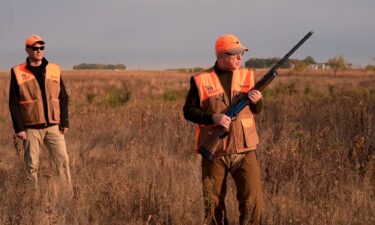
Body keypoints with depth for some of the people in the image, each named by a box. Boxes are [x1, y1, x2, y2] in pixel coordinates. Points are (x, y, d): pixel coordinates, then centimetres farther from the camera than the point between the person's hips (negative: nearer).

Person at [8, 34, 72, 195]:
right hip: (31, 128, -2)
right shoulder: (18, 72, -1)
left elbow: (63, 98, 9)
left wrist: (65, 122, 2)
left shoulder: (54, 69, 6)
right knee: (31, 165, 4)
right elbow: (13, 103, -1)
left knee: (63, 160, -3)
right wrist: (18, 128, -7)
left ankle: (68, 194, 4)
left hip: (53, 126, 2)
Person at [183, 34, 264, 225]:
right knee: (213, 202, 9)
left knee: (253, 199, -5)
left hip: (244, 150, 2)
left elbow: (256, 110, 13)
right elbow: (188, 111, -3)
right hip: (214, 152, -2)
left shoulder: (246, 75, 7)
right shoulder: (201, 80, -3)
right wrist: (213, 117, -18)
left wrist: (256, 100, -11)